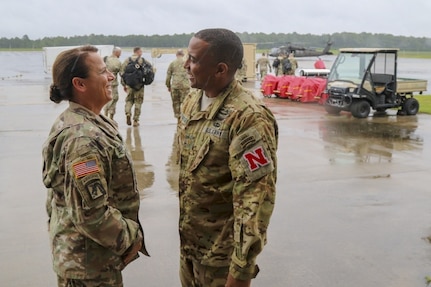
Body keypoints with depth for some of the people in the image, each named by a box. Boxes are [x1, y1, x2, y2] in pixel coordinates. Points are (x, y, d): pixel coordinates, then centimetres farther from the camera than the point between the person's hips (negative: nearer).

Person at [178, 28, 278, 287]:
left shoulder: (248, 118, -24)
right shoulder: (191, 101, 2)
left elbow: (256, 198, -25)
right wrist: (183, 224, 17)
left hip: (222, 249, -7)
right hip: (188, 238, 7)